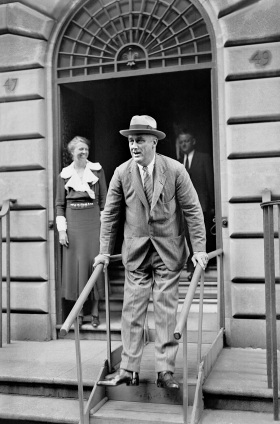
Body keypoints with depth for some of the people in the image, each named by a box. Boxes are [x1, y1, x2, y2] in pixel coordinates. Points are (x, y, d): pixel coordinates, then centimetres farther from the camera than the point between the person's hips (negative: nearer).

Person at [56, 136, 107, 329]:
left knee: (94, 261, 0)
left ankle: (95, 310, 11)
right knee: (75, 263, 2)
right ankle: (79, 311, 13)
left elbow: (104, 200, 4)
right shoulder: (65, 174, 7)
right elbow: (60, 204, 7)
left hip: (93, 220, -1)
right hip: (73, 221, 1)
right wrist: (61, 229, -1)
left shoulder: (97, 170, 4)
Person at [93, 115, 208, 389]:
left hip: (168, 251, -1)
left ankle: (165, 371, 12)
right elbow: (110, 214, 4)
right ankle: (128, 370, 12)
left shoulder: (175, 170, -8)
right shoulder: (121, 173, -3)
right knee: (132, 310, 3)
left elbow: (192, 210, -4)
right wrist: (105, 252, 1)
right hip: (136, 252, 2)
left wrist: (200, 249, -8)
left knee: (166, 311, 2)